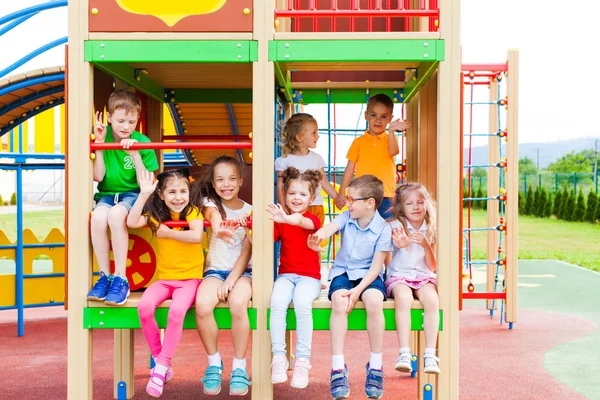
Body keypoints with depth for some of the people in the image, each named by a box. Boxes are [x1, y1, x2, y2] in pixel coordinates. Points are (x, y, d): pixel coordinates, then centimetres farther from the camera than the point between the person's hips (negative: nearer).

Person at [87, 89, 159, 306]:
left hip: (133, 194, -2)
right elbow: (98, 176, -5)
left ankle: (120, 279, -25)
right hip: (107, 194, 2)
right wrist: (99, 145, -12)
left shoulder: (142, 142, -5)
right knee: (98, 216, -32)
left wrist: (135, 155, -20)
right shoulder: (104, 136, -1)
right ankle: (105, 276, -17)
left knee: (116, 214, -35)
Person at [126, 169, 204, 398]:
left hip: (189, 278, -3)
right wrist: (143, 194, -14)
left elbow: (196, 235, -23)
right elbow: (132, 222, -11)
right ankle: (158, 358, -8)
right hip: (164, 278, 4)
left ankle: (162, 366, -18)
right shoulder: (156, 215, 7)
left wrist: (167, 233, -14)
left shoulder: (192, 211, -3)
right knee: (144, 306, -26)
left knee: (177, 310, -32)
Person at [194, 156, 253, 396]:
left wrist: (231, 280, -14)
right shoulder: (211, 205, 6)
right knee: (202, 304, -30)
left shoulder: (249, 211, 5)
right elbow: (215, 222, -18)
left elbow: (247, 251, -2)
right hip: (215, 270, 1)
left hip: (241, 271, -1)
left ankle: (239, 367, -14)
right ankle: (214, 362, -7)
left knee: (238, 304, -33)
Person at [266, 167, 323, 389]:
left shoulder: (312, 219, 0)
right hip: (286, 275, 3)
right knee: (277, 302, -29)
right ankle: (278, 358, -21)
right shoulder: (280, 221, 11)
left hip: (309, 277, -2)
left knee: (302, 304, -32)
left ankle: (302, 361, -21)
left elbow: (303, 222, -26)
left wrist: (287, 219, -47)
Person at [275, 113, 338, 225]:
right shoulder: (286, 160, -3)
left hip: (316, 207, 3)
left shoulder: (316, 158, 8)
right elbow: (280, 186, -2)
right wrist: (282, 208, -9)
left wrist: (339, 198, 6)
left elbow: (324, 183, 12)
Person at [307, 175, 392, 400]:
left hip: (368, 274, -2)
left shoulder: (383, 229, -8)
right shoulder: (347, 217, 0)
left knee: (374, 301, -34)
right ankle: (338, 368, -24)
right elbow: (331, 227, -24)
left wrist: (358, 290, -24)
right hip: (343, 271, 2)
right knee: (339, 301, -31)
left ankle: (375, 367, -16)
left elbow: (376, 265, -11)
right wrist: (319, 236, -50)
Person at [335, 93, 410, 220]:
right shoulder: (359, 142, 10)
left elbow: (393, 152, -14)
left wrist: (391, 131, -29)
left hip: (385, 197, -1)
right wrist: (341, 193, 5)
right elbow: (350, 167, 10)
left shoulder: (390, 139, 8)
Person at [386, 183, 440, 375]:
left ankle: (430, 354, -28)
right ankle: (404, 354, -36)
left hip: (423, 277, 2)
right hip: (399, 276, -2)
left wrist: (426, 245, -13)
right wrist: (399, 244, -46)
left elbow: (432, 267, 6)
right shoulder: (396, 226, 0)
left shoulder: (430, 230, 8)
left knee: (432, 299, -30)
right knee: (403, 297, -35)